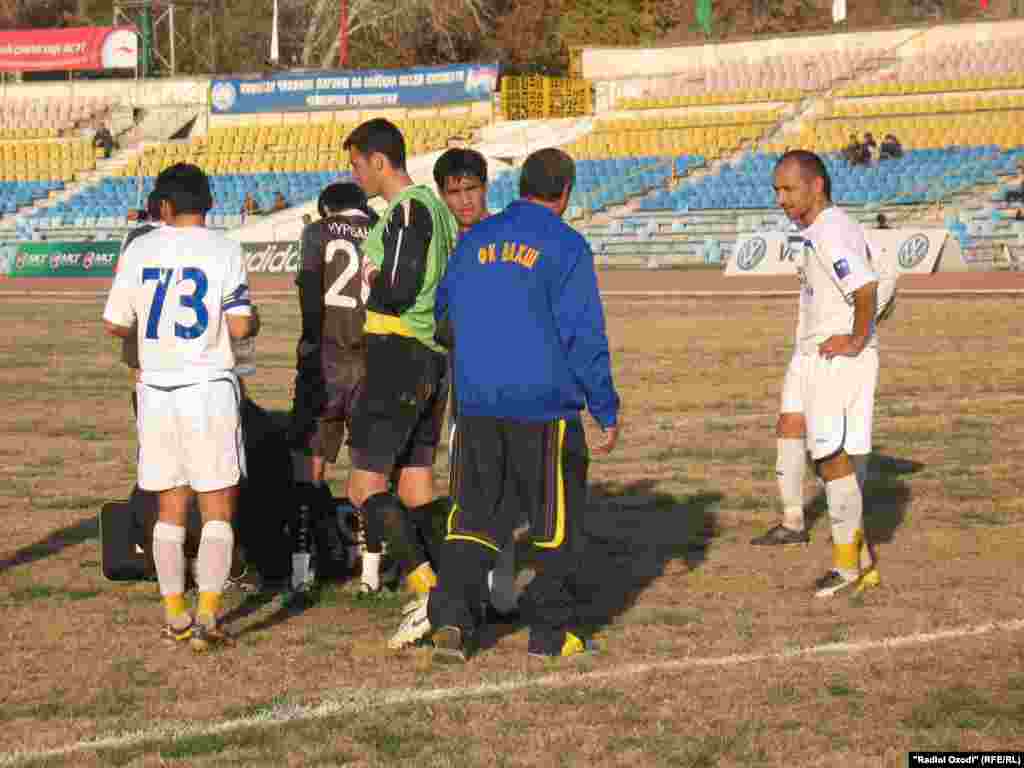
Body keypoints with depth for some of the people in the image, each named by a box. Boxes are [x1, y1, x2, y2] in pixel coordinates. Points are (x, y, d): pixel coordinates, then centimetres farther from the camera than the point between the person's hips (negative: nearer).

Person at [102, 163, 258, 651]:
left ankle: (175, 616, 14)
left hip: (155, 390, 3)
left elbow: (115, 325, 6)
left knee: (170, 508, 12)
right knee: (218, 509, 4)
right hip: (207, 389, -3)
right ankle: (206, 616, -6)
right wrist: (254, 321, 11)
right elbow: (241, 327, -12)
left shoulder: (139, 250, 2)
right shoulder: (223, 250, -6)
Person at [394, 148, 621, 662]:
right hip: (545, 407, -4)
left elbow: (442, 308, 16)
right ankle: (550, 630, 12)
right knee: (558, 522, 9)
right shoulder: (566, 247, -6)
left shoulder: (474, 240, 9)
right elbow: (584, 336, -8)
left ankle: (451, 617, -9)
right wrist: (607, 411, -1)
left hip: (476, 405, 4)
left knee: (475, 517, 8)